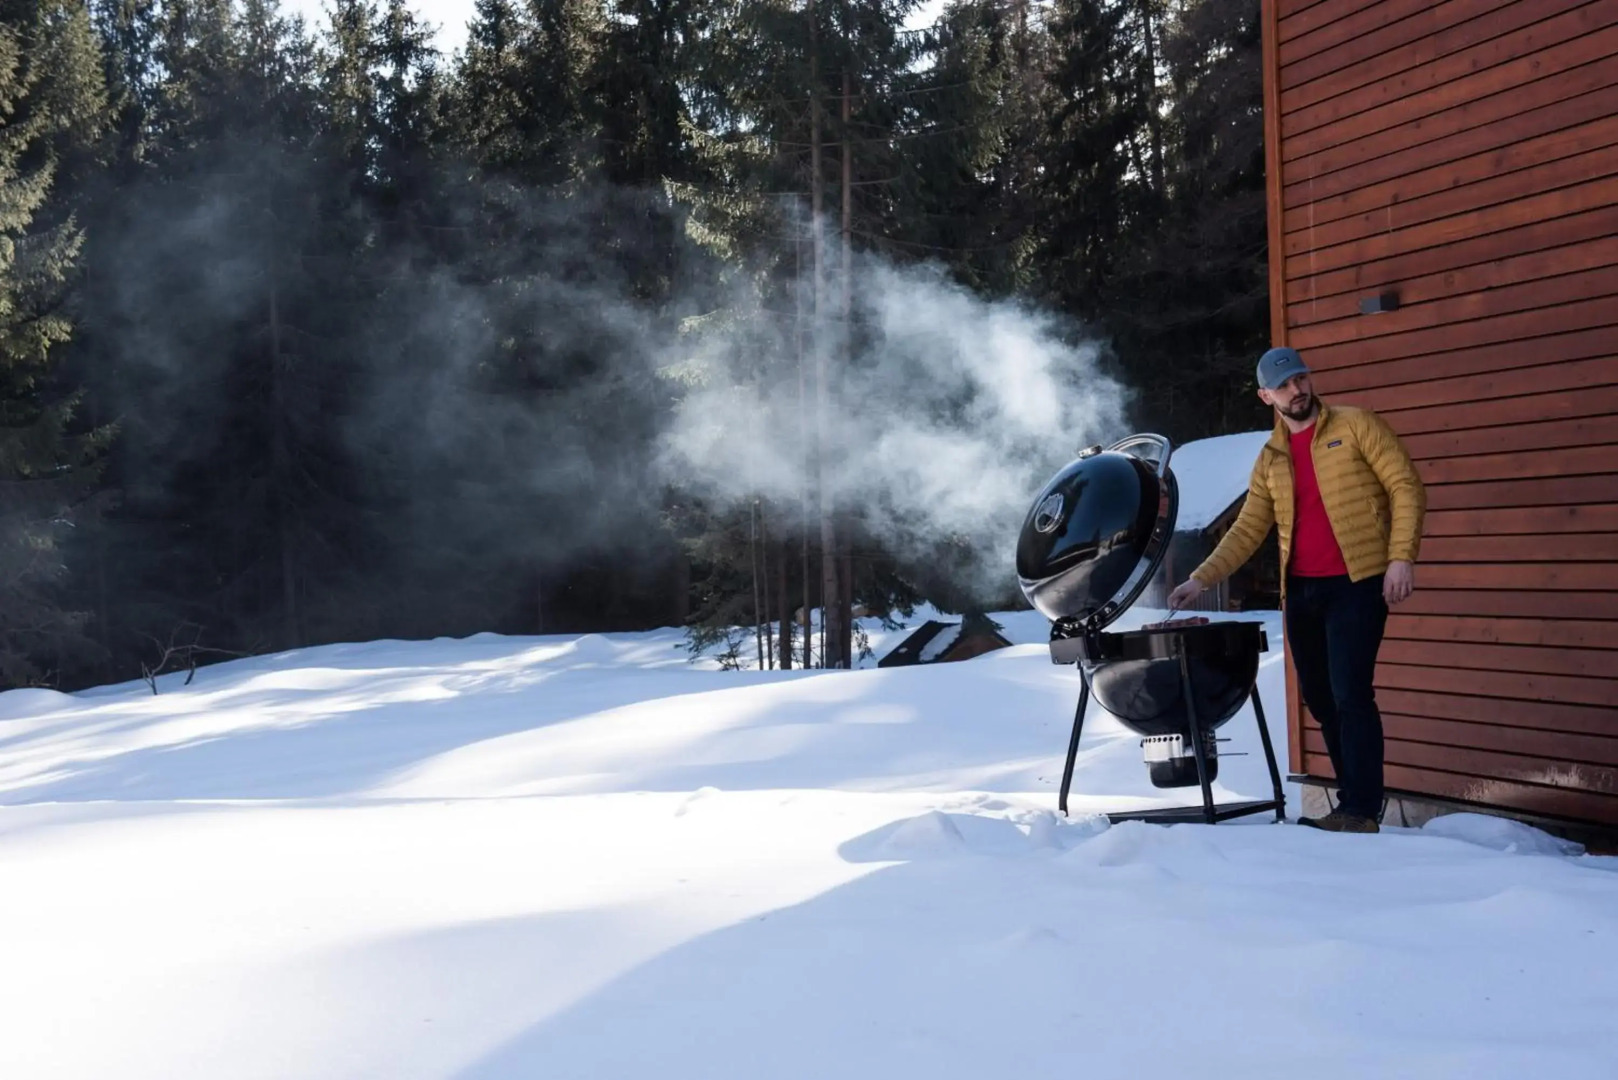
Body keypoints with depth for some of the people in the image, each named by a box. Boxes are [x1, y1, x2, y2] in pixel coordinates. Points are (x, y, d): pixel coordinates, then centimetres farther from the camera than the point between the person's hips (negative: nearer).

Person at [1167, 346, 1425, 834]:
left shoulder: (1356, 426, -1)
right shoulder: (1270, 459, 14)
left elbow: (1406, 486, -4)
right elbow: (1246, 530, 12)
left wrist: (1401, 556, -15)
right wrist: (1200, 578, 1)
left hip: (1356, 582, -6)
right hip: (1300, 590, 6)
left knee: (1350, 696, -12)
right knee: (1320, 700, 9)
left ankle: (1362, 812, -6)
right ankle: (1353, 803, 21)